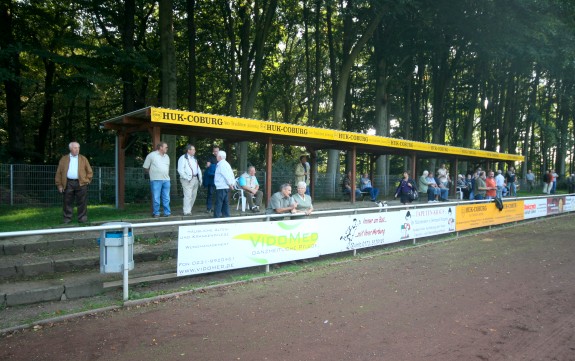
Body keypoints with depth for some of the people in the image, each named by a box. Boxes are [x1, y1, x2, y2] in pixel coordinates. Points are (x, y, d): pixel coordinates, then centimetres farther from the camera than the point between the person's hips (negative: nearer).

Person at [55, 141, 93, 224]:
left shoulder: (83, 159, 10)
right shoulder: (64, 159, 10)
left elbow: (90, 172, 12)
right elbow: (58, 173, 8)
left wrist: (86, 181, 1)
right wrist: (59, 185, 1)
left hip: (81, 183, 0)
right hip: (68, 183, 0)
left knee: (82, 203, 1)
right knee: (68, 202, 3)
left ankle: (82, 219, 7)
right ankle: (67, 219, 12)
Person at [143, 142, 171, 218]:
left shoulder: (167, 156, 15)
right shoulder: (151, 155, -1)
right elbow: (145, 168, 3)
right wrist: (152, 174, 5)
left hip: (166, 180, 5)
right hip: (156, 180, -5)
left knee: (166, 198, 6)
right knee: (156, 198, -2)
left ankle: (167, 213, 12)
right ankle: (156, 213, 6)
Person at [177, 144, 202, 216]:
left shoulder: (194, 158, 19)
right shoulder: (183, 158, -6)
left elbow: (198, 169, 21)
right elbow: (180, 170, -14)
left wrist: (200, 178, 11)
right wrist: (187, 178, -16)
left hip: (195, 179, 8)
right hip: (187, 180, -8)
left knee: (193, 195, 10)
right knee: (188, 195, -10)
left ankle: (189, 209, 20)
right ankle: (187, 211, -7)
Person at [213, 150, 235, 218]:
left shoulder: (221, 165, -13)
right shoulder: (226, 164, 16)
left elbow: (227, 176, -20)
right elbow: (231, 174, 14)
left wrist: (230, 184, -13)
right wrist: (232, 183, 9)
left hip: (221, 188, -9)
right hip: (226, 187, 10)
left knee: (218, 204, -6)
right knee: (226, 203, 13)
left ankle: (216, 217, -5)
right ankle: (226, 216, 17)